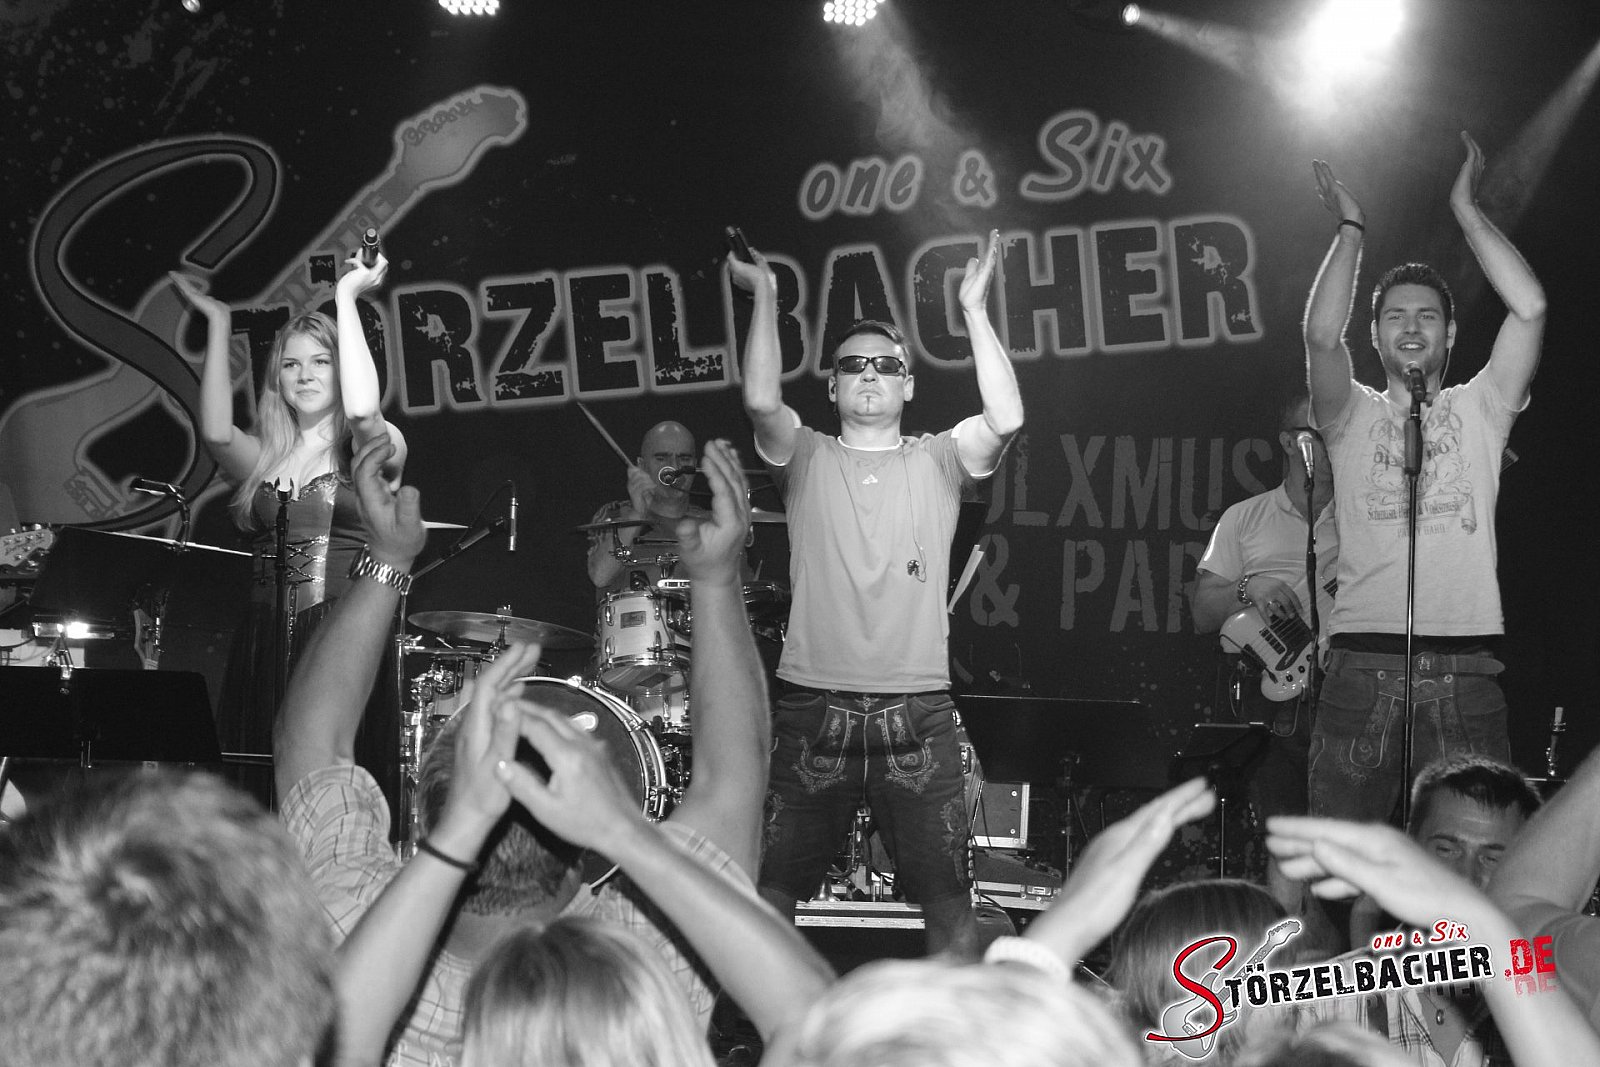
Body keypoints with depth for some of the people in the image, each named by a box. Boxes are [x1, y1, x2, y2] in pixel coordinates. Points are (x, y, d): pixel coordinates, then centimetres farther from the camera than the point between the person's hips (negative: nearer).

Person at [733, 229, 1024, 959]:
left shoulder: (936, 462, 9)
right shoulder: (807, 460, 9)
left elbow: (1006, 418, -10)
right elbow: (762, 401, -11)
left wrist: (974, 308, -9)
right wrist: (765, 298, -9)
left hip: (917, 711, 0)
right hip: (813, 703, 0)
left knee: (947, 893, -1)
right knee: (770, 887, 0)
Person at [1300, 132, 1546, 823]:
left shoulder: (1478, 409, 14)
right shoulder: (1351, 416, 13)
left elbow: (1531, 309, 0)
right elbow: (1321, 337, -8)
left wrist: (1466, 209, 6)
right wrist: (1349, 229, 2)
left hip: (1465, 673, 0)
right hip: (1361, 670, 0)